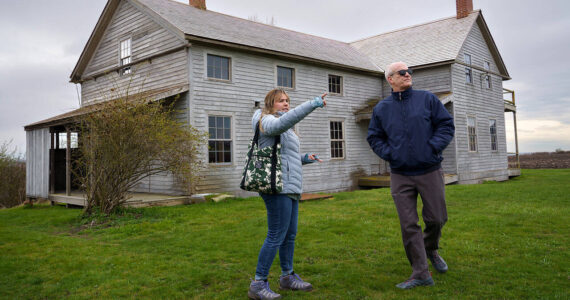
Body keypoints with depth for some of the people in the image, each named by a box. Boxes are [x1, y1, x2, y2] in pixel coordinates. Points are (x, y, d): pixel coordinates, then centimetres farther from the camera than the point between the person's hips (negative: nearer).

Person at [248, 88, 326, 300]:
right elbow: (283, 121, -30)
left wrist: (304, 158, 10)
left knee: (290, 235, 16)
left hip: (290, 187, 10)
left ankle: (287, 277, 29)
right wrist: (312, 104, -35)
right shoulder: (267, 121, -6)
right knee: (276, 236, -9)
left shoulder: (285, 131, 23)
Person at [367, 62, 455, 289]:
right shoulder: (381, 108, 6)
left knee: (436, 218, 7)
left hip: (429, 171, 0)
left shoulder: (427, 99, 4)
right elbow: (374, 138, 13)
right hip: (400, 175, 0)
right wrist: (389, 154, -2)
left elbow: (446, 125, 4)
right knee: (408, 225, -1)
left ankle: (431, 249, 39)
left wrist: (433, 147, -10)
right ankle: (420, 274, 9)